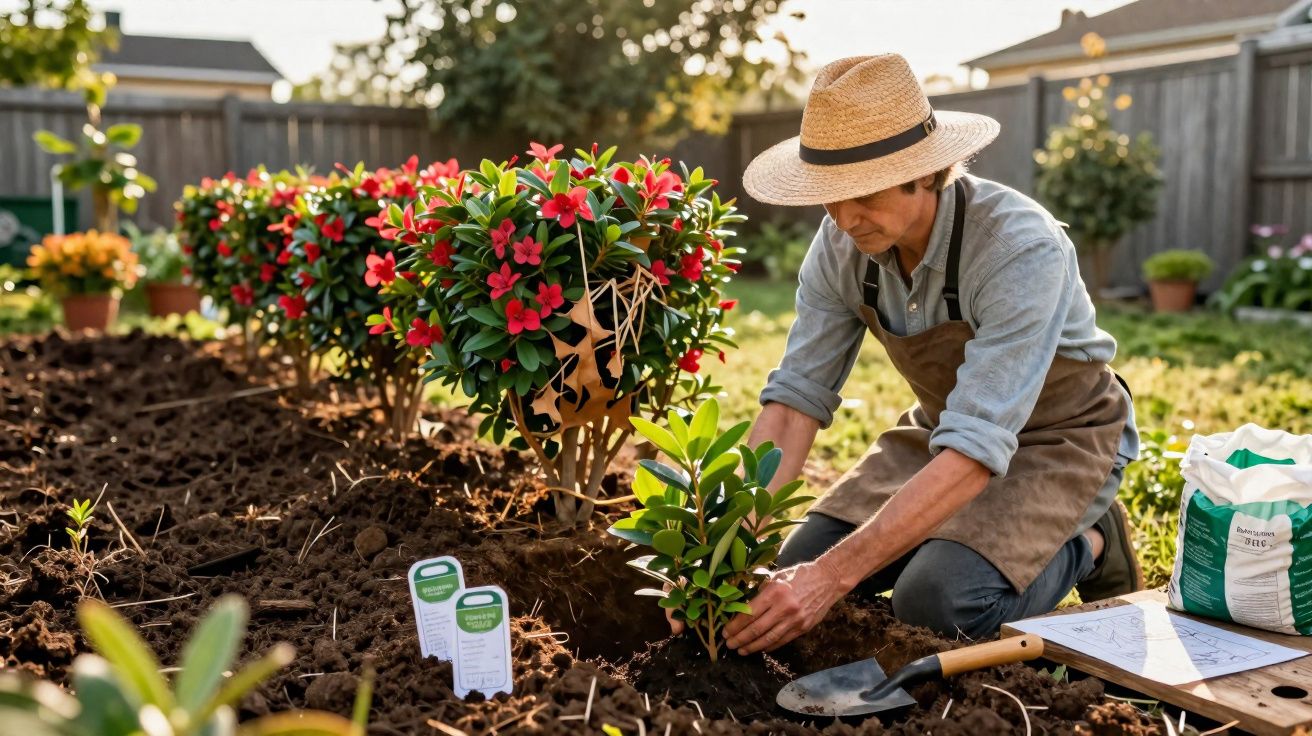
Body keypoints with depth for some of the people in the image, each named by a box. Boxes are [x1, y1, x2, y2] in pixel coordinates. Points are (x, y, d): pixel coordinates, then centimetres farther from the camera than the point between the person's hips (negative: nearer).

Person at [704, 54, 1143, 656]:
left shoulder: (1021, 249, -35)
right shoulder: (840, 244, -16)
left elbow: (977, 449, -40)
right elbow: (797, 395, -14)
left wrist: (835, 574, -45)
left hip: (1058, 439, -5)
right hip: (943, 426, 6)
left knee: (936, 604, -27)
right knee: (796, 571, -5)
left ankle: (1083, 547, 3)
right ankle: (969, 538, 17)